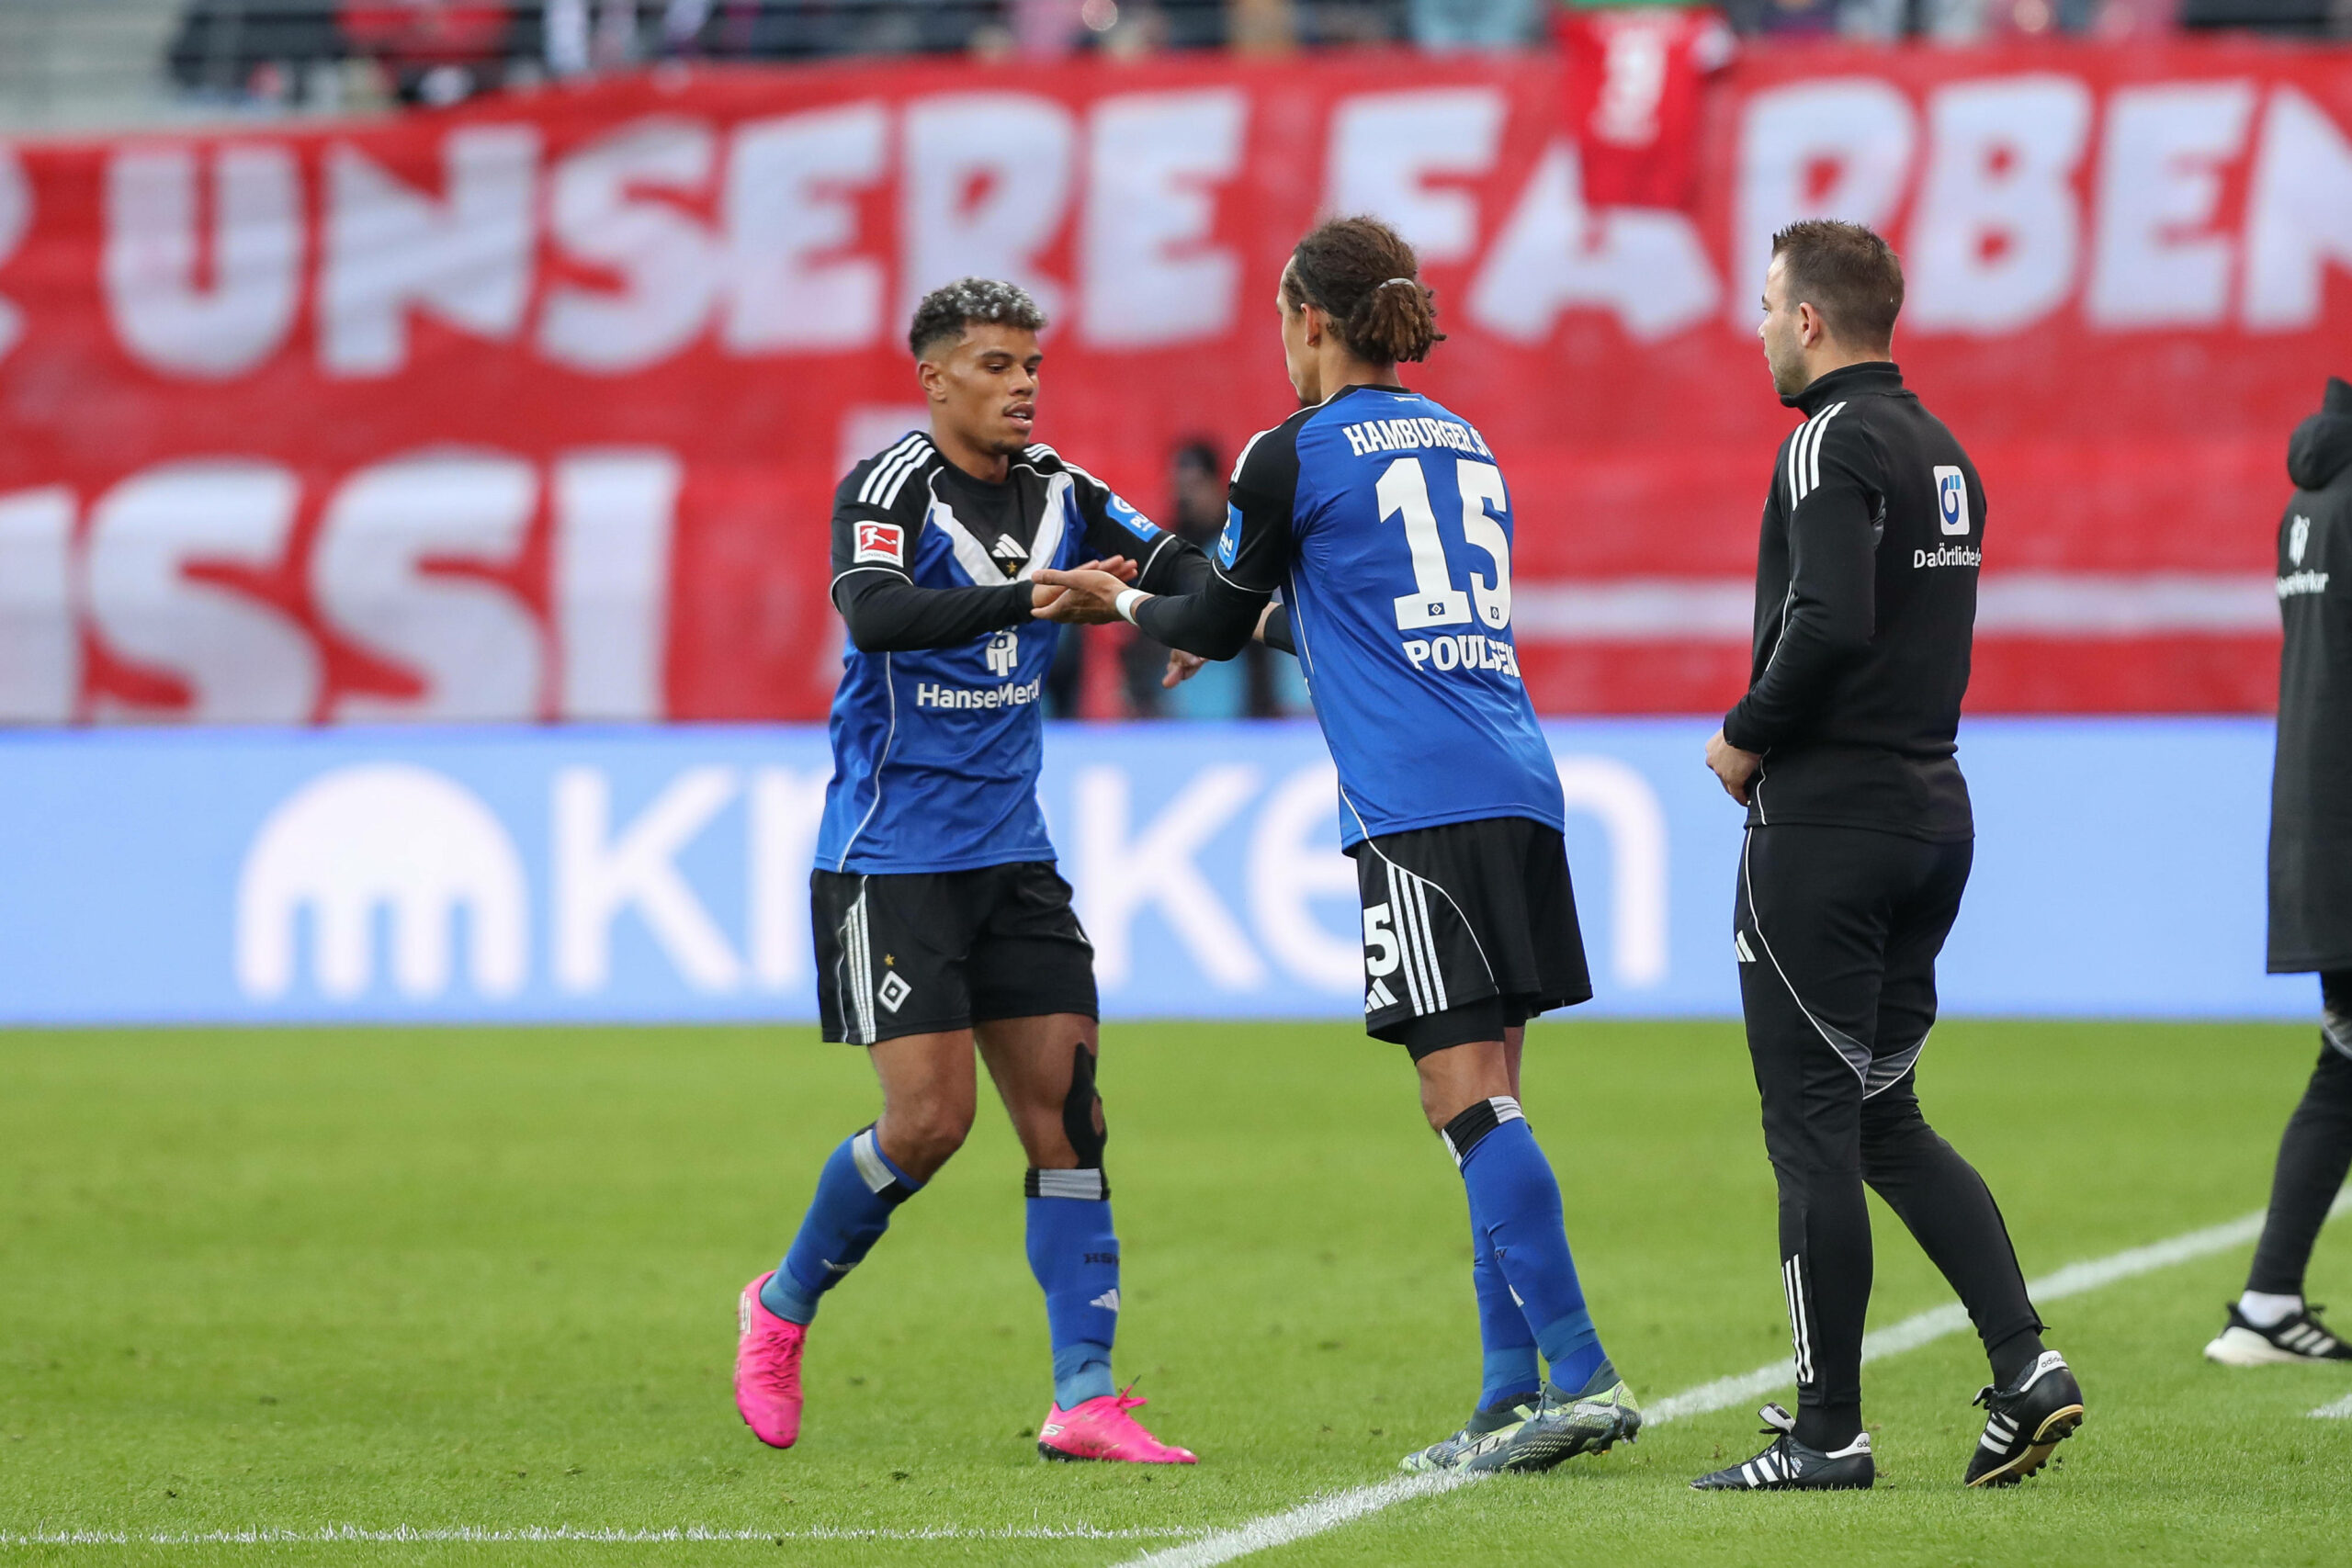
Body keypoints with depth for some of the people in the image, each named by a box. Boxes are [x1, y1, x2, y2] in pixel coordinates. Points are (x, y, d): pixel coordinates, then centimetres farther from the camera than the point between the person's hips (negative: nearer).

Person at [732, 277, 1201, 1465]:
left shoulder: (1057, 493, 7)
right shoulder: (888, 489, -12)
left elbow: (1175, 565, 3)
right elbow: (874, 612, -30)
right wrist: (1038, 597, -39)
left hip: (1010, 851, 6)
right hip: (888, 857, -6)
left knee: (1065, 1107, -3)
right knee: (930, 1116, -11)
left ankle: (1085, 1398, -3)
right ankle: (783, 1307, 14)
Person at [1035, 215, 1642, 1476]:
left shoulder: (1293, 455, -1)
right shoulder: (1463, 443, 21)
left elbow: (1215, 623, 11)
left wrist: (1124, 602, 31)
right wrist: (1261, 622, 48)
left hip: (1419, 805, -7)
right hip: (1518, 792, 7)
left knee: (1469, 1098, -11)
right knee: (1485, 1104, 9)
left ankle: (1580, 1373, -20)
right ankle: (1512, 1393, 6)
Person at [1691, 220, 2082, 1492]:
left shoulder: (1833, 442, -13)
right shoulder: (1940, 449, 15)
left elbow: (1832, 623, -26)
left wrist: (1748, 738, -11)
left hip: (1824, 823, -9)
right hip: (1931, 810, 9)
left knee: (1812, 1124, -3)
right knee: (1884, 1118, 14)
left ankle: (1827, 1430, 0)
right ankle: (2024, 1364, 1)